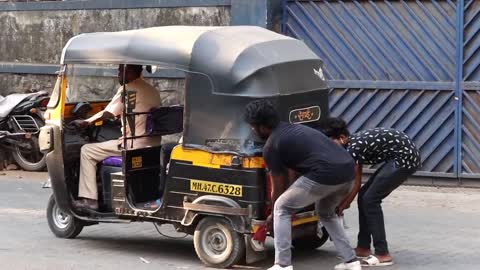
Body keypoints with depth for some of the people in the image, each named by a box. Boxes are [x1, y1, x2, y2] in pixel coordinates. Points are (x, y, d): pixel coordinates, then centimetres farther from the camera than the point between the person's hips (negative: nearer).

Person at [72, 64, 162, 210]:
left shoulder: (128, 89, -10)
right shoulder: (153, 91, 15)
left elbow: (107, 114, -12)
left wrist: (85, 122, -1)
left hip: (134, 146, -9)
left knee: (87, 151, 0)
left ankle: (89, 199, -2)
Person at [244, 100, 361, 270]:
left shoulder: (271, 146, 7)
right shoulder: (293, 129, 31)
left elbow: (278, 188, 17)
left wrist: (273, 216, 34)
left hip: (325, 175, -8)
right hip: (348, 169, 8)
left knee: (282, 209, 12)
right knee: (326, 213, 34)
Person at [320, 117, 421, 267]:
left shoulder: (353, 148, -17)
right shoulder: (355, 143, 11)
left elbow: (355, 184, -11)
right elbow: (356, 182, 16)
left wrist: (341, 206, -1)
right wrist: (344, 202, 15)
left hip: (406, 157, -10)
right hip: (401, 157, 10)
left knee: (370, 199, -10)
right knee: (365, 196, 10)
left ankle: (382, 254, -10)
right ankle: (363, 248, 17)